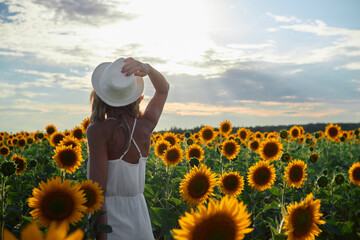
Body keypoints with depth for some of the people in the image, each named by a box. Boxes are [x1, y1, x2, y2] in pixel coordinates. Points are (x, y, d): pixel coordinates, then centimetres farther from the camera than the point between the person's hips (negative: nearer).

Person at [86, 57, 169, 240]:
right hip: (139, 220, 6)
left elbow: (97, 190, -21)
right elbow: (163, 89, 17)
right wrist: (146, 68, -1)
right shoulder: (146, 126, -1)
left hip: (109, 223, -5)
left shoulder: (98, 131, -17)